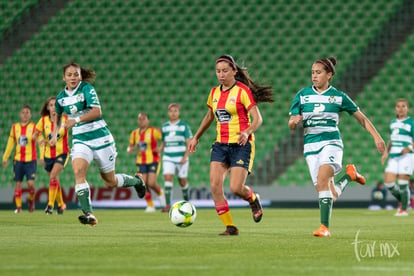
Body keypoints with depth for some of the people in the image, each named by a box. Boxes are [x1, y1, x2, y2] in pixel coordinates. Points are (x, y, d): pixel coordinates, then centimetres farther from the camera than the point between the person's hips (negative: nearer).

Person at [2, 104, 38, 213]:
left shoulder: (34, 127, -1)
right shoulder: (15, 127, 8)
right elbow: (10, 144, 14)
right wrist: (5, 158, 14)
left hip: (31, 160, -3)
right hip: (18, 159, 3)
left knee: (31, 183, -12)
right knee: (18, 183, 2)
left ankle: (31, 200, 16)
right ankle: (18, 206, 11)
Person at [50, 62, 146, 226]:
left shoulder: (87, 89, -11)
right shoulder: (61, 97, 6)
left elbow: (97, 112, -22)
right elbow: (58, 116, 26)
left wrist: (76, 120, -27)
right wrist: (55, 134, 14)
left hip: (100, 138, -4)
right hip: (80, 141, 4)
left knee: (110, 182, 7)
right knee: (78, 171, -26)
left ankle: (137, 181, 40)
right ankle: (88, 214, -29)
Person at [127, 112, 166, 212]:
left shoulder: (154, 131, -8)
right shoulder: (134, 133, 7)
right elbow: (131, 146, 17)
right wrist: (129, 150, -5)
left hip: (153, 161, -4)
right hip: (141, 162, 4)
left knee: (151, 183, -14)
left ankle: (160, 193, 19)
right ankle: (150, 205, 10)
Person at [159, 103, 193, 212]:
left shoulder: (184, 126, 0)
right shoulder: (164, 126, 10)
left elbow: (189, 143, -2)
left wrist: (185, 157, -13)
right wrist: (159, 150, 1)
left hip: (181, 157, -2)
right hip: (168, 158, 2)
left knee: (182, 181, 6)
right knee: (168, 178, -15)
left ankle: (186, 202, 30)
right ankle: (168, 205, -20)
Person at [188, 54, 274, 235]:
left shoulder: (242, 90, -8)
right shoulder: (214, 92, 10)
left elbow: (258, 118, -12)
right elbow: (209, 116, 27)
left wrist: (247, 132, -30)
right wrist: (196, 137, 28)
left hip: (241, 145, -6)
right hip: (221, 144, 6)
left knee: (236, 188, -15)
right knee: (215, 185, -11)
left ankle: (253, 199, 22)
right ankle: (230, 227, -1)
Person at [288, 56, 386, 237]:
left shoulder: (338, 96, 3)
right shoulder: (302, 95, 6)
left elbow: (361, 118, 11)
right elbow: (291, 125, 6)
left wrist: (376, 136, 1)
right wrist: (295, 121, -18)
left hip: (331, 142, -3)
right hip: (311, 145, 3)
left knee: (322, 179, -29)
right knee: (331, 195, -3)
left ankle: (325, 227, -28)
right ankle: (349, 175, 28)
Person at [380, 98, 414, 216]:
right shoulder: (393, 122, 16)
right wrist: (386, 152, 15)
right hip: (393, 157, 6)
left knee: (402, 184, -10)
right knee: (388, 183, -4)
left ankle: (404, 209, 5)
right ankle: (401, 201, 21)